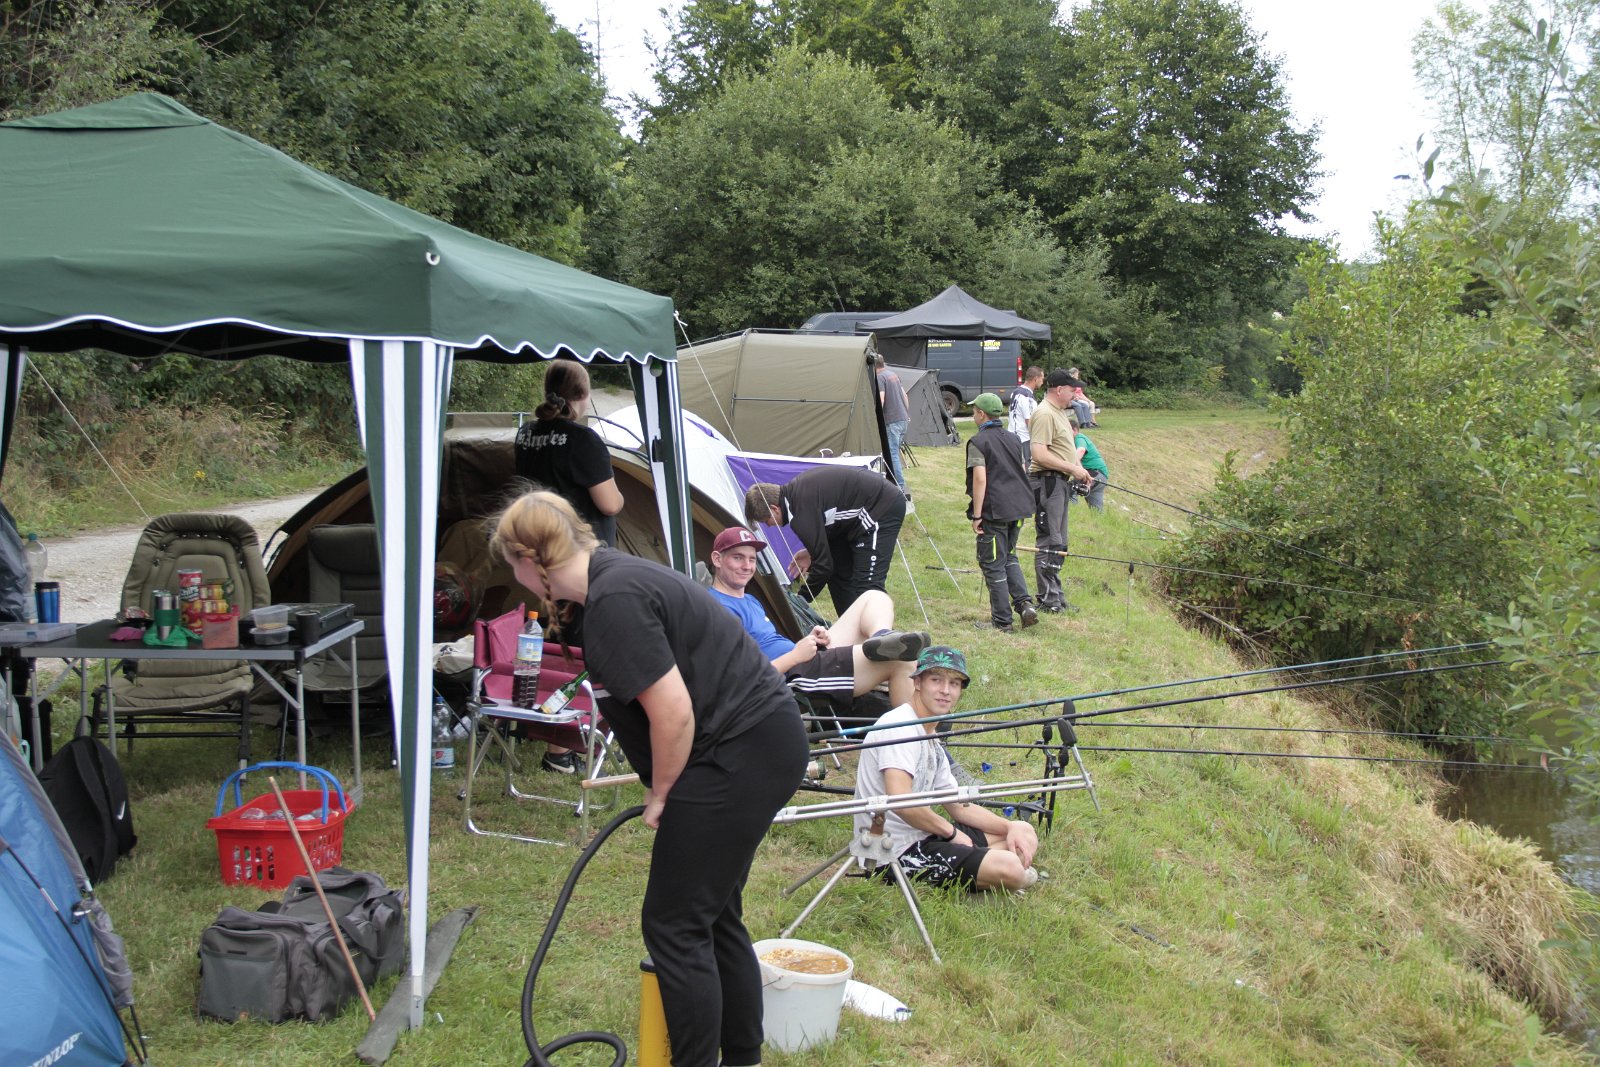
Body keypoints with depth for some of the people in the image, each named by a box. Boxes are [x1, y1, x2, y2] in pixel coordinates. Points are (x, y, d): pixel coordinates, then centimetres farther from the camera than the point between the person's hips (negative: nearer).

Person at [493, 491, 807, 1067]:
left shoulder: (614, 602, -19)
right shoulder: (613, 575, 13)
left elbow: (672, 712, -22)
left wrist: (661, 793, -7)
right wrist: (659, 783, 26)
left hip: (740, 755, -10)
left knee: (675, 924, -2)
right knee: (714, 917, 17)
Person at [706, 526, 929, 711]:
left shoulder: (749, 600, 23)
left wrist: (808, 641, 6)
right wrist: (795, 655, -17)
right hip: (795, 676, -12)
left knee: (874, 597, 8)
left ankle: (881, 639, -25)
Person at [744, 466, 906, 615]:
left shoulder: (801, 510, -25)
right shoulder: (795, 489, 4)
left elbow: (823, 565, -22)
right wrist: (812, 553, 7)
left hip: (884, 509, -11)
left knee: (867, 584, -17)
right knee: (838, 573, 12)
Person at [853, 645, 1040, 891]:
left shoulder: (932, 742, 16)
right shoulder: (900, 726, -16)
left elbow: (959, 807, 20)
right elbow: (899, 800, -29)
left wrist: (1011, 827, 4)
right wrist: (950, 831, -14)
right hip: (898, 851, -10)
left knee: (1024, 833, 16)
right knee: (1009, 869, -24)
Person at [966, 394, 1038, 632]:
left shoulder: (978, 442, -10)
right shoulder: (1011, 438, 12)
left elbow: (980, 479, -18)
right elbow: (1023, 471, 16)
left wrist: (976, 516, -15)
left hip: (993, 511, -7)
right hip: (1017, 507, 7)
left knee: (993, 565, 2)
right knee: (1009, 558, 22)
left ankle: (1002, 621, 4)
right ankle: (1024, 602, 3)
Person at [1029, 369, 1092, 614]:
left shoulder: (1060, 413, 18)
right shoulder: (1044, 414, -16)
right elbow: (1039, 454, -24)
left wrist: (1079, 469, 12)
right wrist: (1073, 468, -19)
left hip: (1060, 482, 11)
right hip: (1047, 482, -11)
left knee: (1058, 544, 15)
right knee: (1049, 543, -7)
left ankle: (1054, 596, 22)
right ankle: (1049, 599, -3)